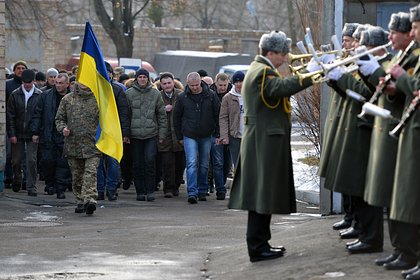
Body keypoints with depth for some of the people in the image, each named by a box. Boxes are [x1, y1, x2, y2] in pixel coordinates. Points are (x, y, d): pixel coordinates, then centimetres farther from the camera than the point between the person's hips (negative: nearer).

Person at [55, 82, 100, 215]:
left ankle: (89, 200, -25)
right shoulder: (67, 99, 9)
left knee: (91, 173, -16)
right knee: (77, 175, 9)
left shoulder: (97, 99, 5)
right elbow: (59, 118, 15)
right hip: (73, 144, 3)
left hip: (92, 144, -3)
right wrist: (63, 128, -5)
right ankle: (80, 202, 19)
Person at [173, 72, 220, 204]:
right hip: (189, 136, -1)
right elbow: (176, 117, 7)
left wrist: (217, 134, 1)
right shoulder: (183, 97, -2)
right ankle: (192, 193, -17)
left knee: (204, 165, 10)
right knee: (192, 163, -12)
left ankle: (202, 191, 21)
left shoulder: (211, 95, -3)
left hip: (206, 136, 1)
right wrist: (179, 137, 7)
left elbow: (217, 115, 4)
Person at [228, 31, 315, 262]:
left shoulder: (259, 70, 19)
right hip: (266, 143, -11)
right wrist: (309, 73, -33)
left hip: (261, 143, 11)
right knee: (263, 193, -7)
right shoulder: (262, 72, -16)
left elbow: (278, 90, 15)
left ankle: (260, 243, 19)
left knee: (263, 194, 14)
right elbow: (282, 87, -35)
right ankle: (257, 247, -5)